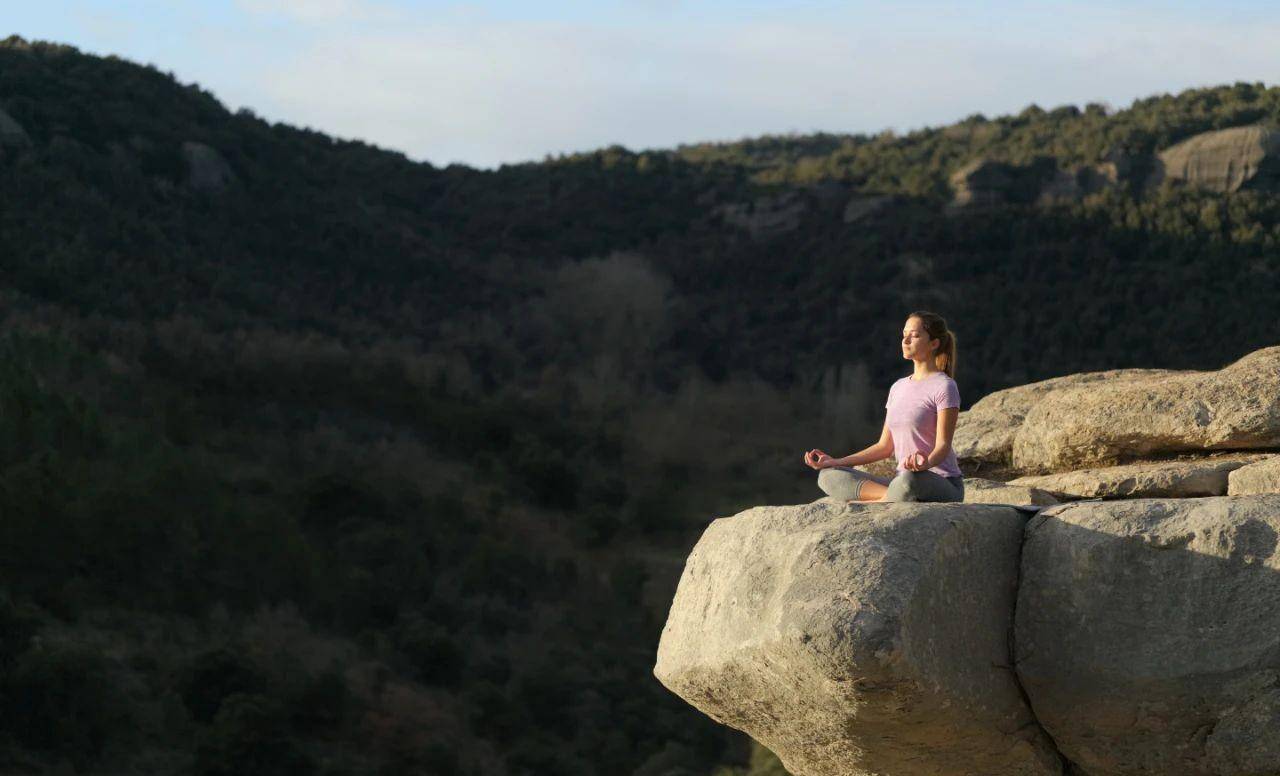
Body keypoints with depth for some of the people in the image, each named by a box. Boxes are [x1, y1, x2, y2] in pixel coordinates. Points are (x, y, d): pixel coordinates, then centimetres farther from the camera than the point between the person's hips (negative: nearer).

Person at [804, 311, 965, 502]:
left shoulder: (944, 387, -5)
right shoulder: (898, 387, 17)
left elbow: (943, 445, -14)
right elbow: (885, 446, 17)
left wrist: (926, 463, -38)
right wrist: (835, 462, 7)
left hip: (944, 486, -8)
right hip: (902, 480, 8)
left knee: (910, 481, -45)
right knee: (828, 476, -11)